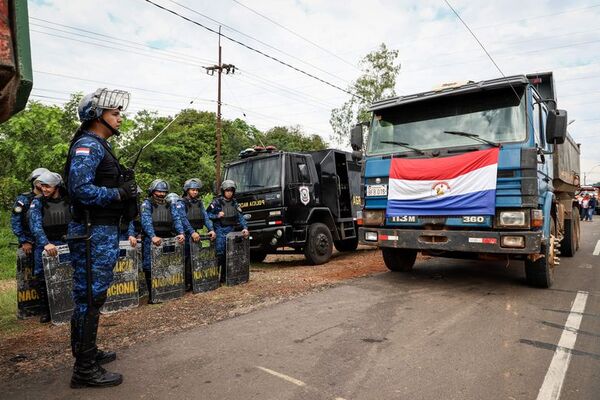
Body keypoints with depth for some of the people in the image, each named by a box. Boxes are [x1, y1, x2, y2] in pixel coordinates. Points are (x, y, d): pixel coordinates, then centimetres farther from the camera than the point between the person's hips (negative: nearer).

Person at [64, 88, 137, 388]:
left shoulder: (99, 146, 19)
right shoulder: (87, 145, -13)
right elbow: (80, 189, -24)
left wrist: (126, 190, 6)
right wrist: (119, 193, -18)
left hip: (102, 232, 11)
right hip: (93, 233, -11)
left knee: (91, 296, 19)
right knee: (90, 298, -3)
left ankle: (87, 352, 34)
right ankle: (85, 369, 7)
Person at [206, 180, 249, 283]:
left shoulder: (235, 203, 10)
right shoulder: (217, 202, -3)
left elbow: (240, 216, 6)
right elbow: (207, 214, -3)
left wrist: (245, 228, -7)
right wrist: (217, 216, -17)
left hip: (231, 231, 5)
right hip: (220, 231, -5)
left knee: (228, 254, 7)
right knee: (219, 254, -9)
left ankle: (224, 277, 18)